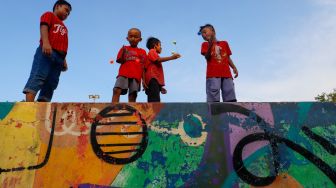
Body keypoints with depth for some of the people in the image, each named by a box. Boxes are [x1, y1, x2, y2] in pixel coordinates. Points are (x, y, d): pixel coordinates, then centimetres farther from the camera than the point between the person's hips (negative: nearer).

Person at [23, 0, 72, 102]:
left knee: (51, 84, -6)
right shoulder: (49, 15, 18)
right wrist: (45, 42, -21)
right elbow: (44, 26, -2)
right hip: (47, 51, -6)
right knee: (38, 77, -19)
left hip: (59, 56, 6)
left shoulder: (63, 27, 36)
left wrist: (64, 61, 17)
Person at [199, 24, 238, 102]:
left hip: (226, 74, 3)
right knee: (213, 99, -12)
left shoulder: (224, 43, 20)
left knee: (231, 99, -3)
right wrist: (210, 45, -14)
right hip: (213, 75, -2)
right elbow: (207, 57, -2)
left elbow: (228, 58, 20)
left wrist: (234, 68, 5)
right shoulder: (205, 44, 13)